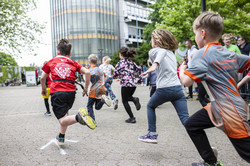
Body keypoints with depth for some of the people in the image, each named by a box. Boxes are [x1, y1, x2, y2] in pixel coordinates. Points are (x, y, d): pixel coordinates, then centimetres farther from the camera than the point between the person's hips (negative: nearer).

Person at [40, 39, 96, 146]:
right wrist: (86, 88, 13)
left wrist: (43, 90, 32)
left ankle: (78, 117, -37)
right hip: (71, 92, 3)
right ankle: (61, 137, 32)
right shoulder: (73, 63, 16)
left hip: (57, 92, -3)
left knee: (63, 121, -7)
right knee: (65, 112, 28)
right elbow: (87, 72, 3)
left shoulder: (51, 62, 16)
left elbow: (43, 78, 14)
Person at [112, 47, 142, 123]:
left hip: (126, 84, -6)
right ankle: (135, 99, -7)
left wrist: (111, 76, 20)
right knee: (127, 97, 27)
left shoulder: (120, 63, -4)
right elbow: (139, 69, 11)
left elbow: (115, 74, -1)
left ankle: (132, 118, 2)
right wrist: (140, 79, 16)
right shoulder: (131, 62, 13)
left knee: (125, 101, 8)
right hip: (133, 84, 6)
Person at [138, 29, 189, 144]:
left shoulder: (153, 51, 2)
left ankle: (152, 134, 21)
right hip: (178, 87, 5)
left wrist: (155, 64, -37)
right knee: (185, 119, 0)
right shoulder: (171, 53, 25)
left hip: (164, 89, -4)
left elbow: (162, 51, -20)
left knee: (150, 106, 24)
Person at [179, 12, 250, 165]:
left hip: (230, 111, -9)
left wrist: (182, 70, -2)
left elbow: (186, 81, -22)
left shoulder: (203, 54, -17)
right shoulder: (229, 53, 6)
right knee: (192, 125, 15)